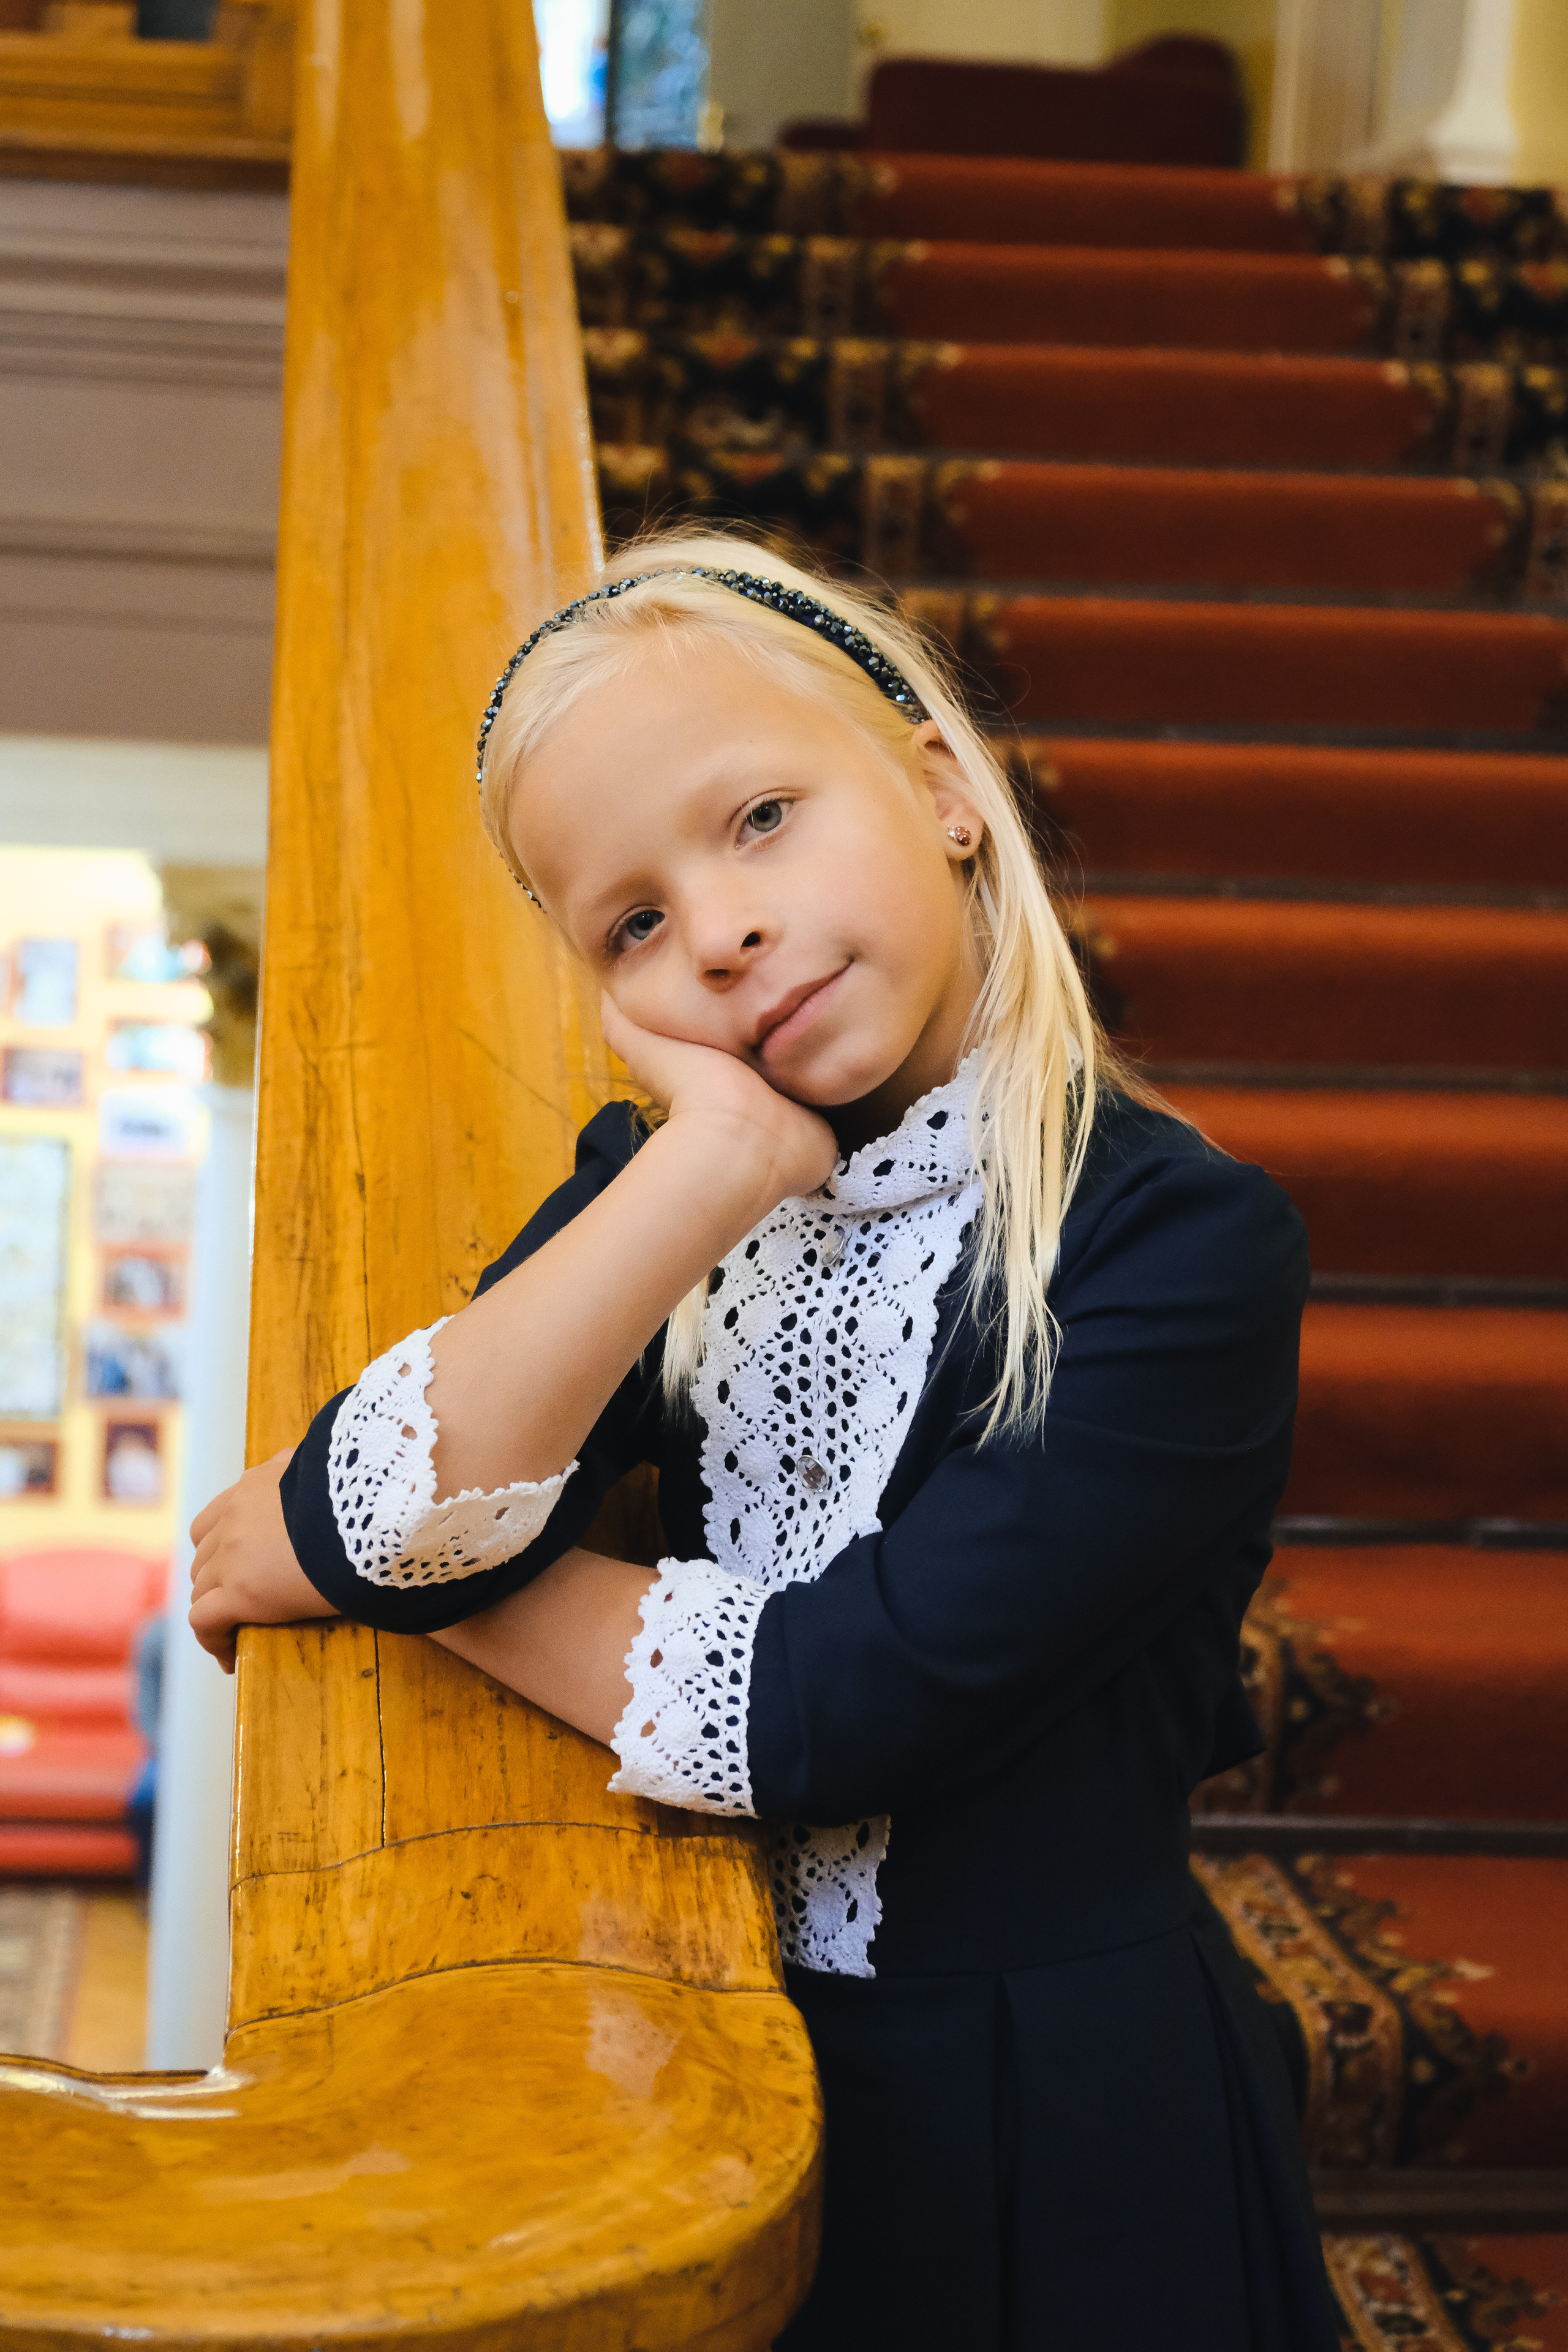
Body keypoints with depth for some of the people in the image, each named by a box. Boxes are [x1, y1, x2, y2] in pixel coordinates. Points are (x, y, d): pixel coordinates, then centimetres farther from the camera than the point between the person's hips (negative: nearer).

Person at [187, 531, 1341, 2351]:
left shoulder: (1180, 1246, -19)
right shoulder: (648, 1173, -2)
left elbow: (832, 1709, -23)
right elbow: (376, 1522, -17)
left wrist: (392, 1558, -12)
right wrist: (717, 1165, -25)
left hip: (1049, 2128, -4)